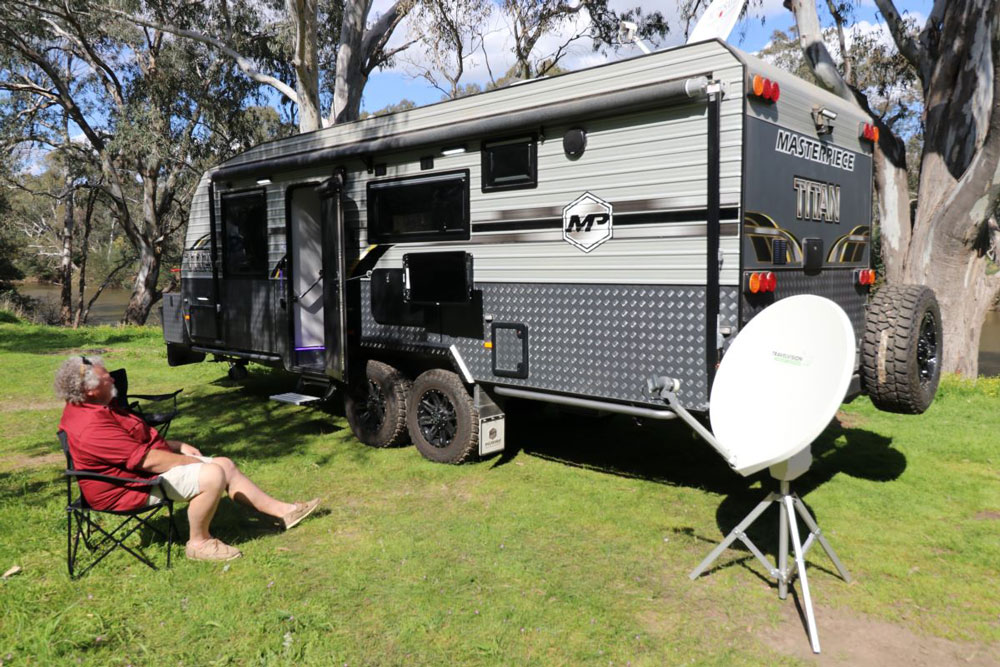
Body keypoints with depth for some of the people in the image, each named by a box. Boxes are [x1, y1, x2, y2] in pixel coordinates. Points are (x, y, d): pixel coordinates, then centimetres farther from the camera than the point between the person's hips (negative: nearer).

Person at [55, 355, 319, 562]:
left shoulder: (93, 408, 9)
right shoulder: (91, 426, -28)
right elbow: (148, 460, -27)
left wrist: (177, 445, 9)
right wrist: (193, 462, -15)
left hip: (149, 464, 11)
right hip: (136, 485, -11)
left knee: (225, 465, 6)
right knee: (213, 475, -27)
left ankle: (282, 511, 13)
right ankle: (199, 542, -5)